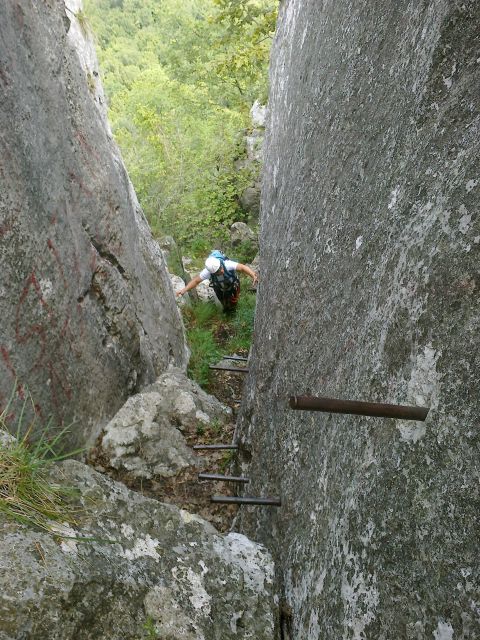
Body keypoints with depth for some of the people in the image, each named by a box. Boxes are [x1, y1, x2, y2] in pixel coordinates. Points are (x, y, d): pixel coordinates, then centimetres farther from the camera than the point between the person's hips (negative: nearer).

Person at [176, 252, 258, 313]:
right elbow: (196, 280, -29)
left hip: (233, 285, -1)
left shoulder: (227, 264, -44)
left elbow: (243, 267, -51)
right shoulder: (207, 272, -40)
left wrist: (253, 276, -68)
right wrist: (184, 289, -41)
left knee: (233, 302, 17)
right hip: (219, 289, 1)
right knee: (225, 305, 22)